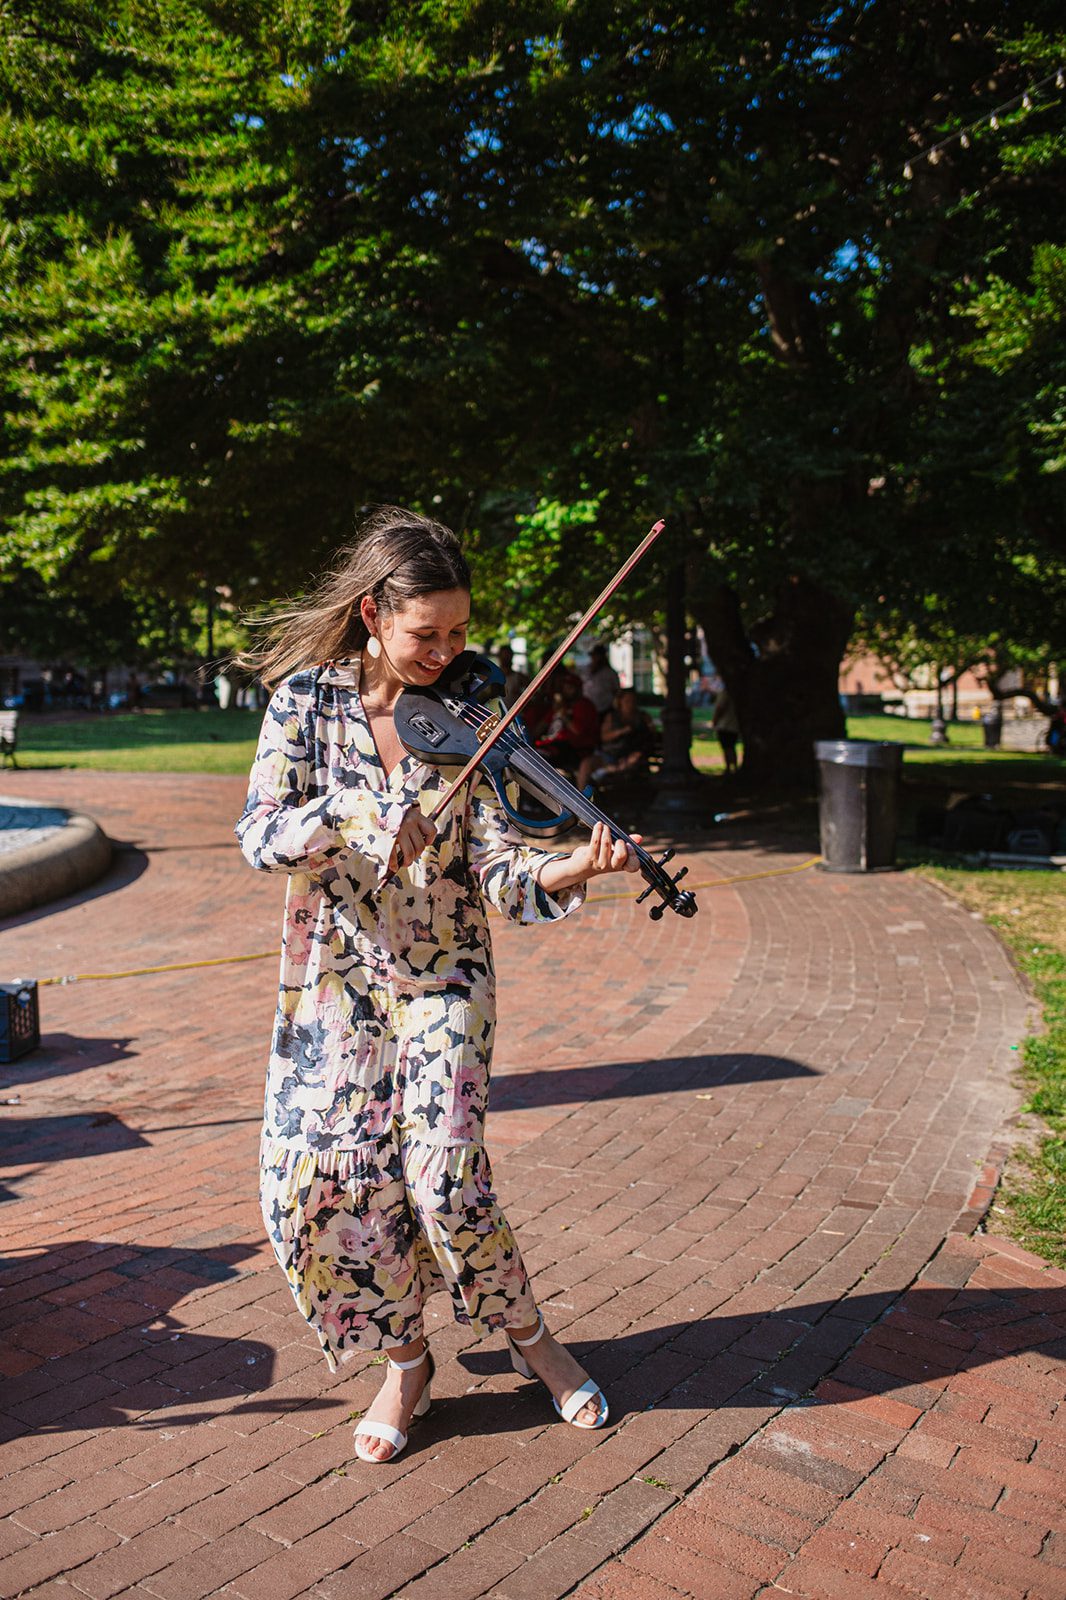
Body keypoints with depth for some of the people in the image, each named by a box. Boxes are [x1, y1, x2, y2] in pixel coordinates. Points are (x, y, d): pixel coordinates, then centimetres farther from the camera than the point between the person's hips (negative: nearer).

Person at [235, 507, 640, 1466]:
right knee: (326, 1175, -5)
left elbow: (498, 868, -11)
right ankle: (407, 1364, 22)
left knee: (444, 1173, -12)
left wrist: (573, 871, -32)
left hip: (442, 974, -1)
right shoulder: (308, 699, -3)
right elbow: (261, 835, -15)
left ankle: (530, 1337, 18)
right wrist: (353, 815, -33)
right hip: (335, 974, 1)